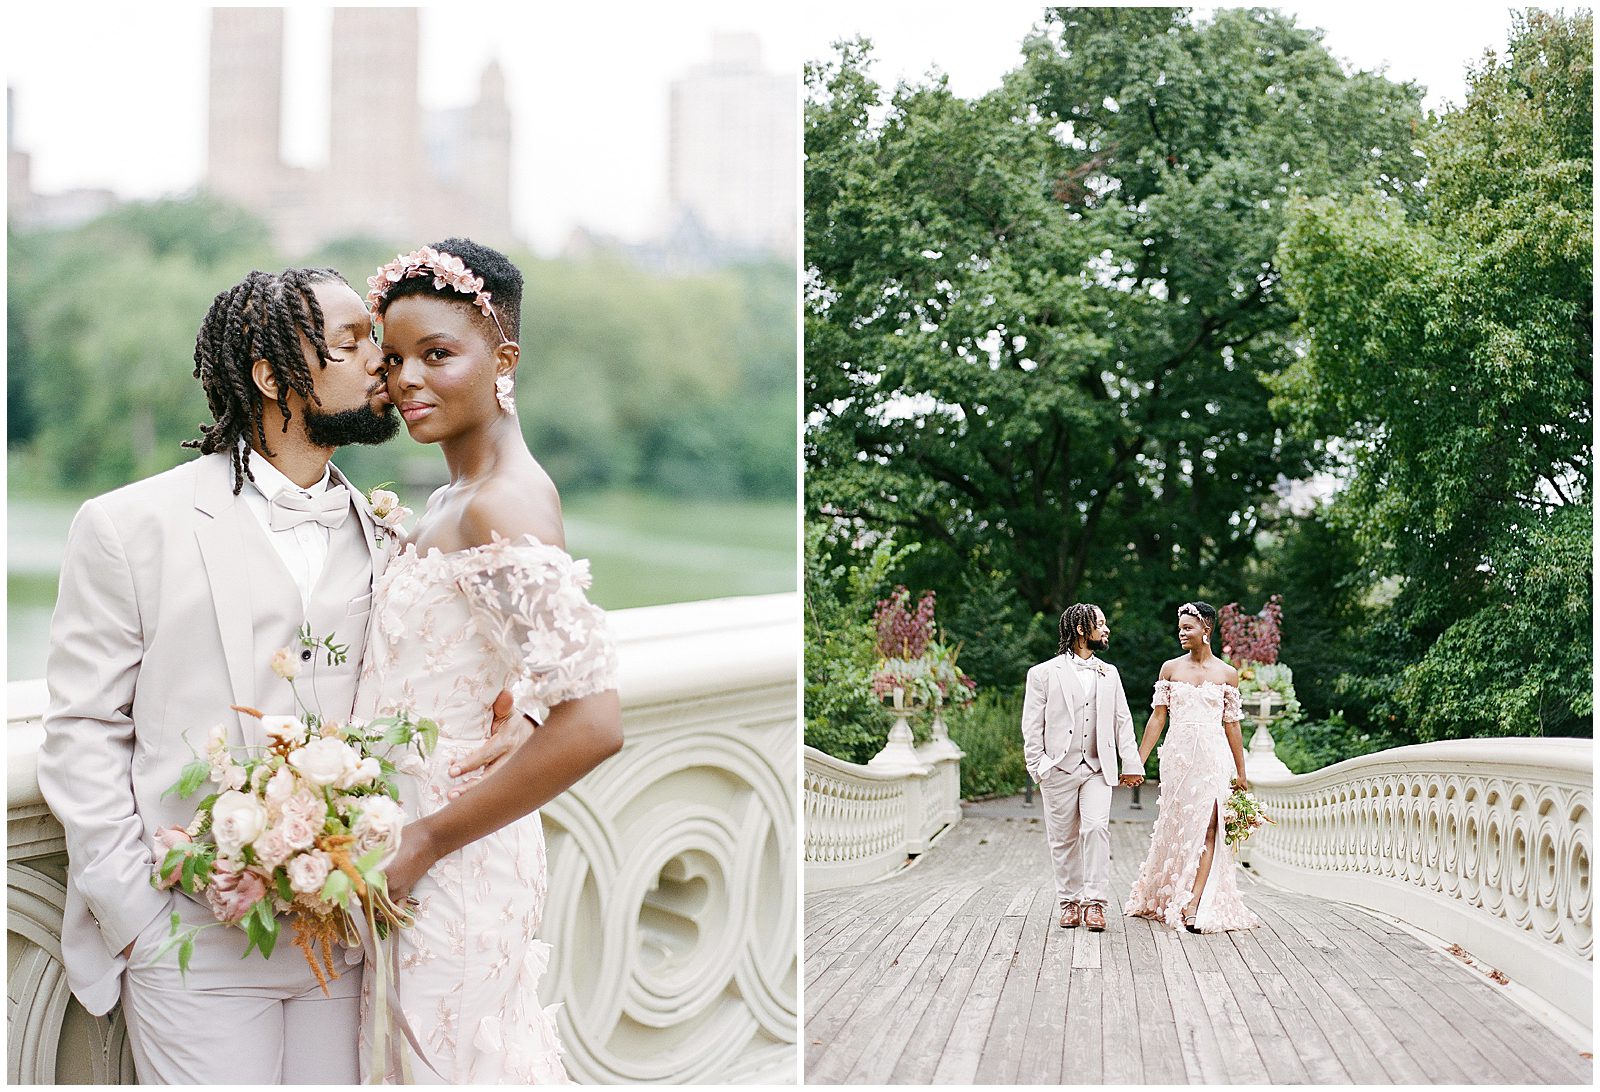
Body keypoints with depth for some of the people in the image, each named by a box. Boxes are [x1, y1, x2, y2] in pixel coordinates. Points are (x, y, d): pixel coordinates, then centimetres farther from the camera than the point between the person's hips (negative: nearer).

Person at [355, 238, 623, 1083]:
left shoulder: (504, 504, -19)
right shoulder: (454, 501, 10)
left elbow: (591, 724, -27)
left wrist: (428, 842, -20)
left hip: (455, 877, -9)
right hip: (412, 872, 9)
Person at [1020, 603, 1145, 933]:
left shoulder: (1109, 674, 14)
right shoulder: (1044, 673, 2)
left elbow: (1122, 721, 14)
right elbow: (1032, 726, 1)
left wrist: (1131, 764, 7)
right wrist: (1038, 766, -7)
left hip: (1098, 769, 2)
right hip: (1059, 770, -2)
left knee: (1096, 829, -14)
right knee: (1064, 838, 4)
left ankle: (1094, 901, -12)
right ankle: (1069, 902, 15)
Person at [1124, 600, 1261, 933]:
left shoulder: (1227, 675, 5)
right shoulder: (1170, 668, 7)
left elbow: (1231, 725, 8)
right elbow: (1157, 718, 6)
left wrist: (1241, 773, 9)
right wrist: (1138, 762, 2)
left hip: (1213, 757, -1)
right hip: (1178, 754, 1)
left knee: (1206, 827, -11)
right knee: (1175, 827, 5)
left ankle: (1194, 904, -17)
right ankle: (1165, 898, 16)